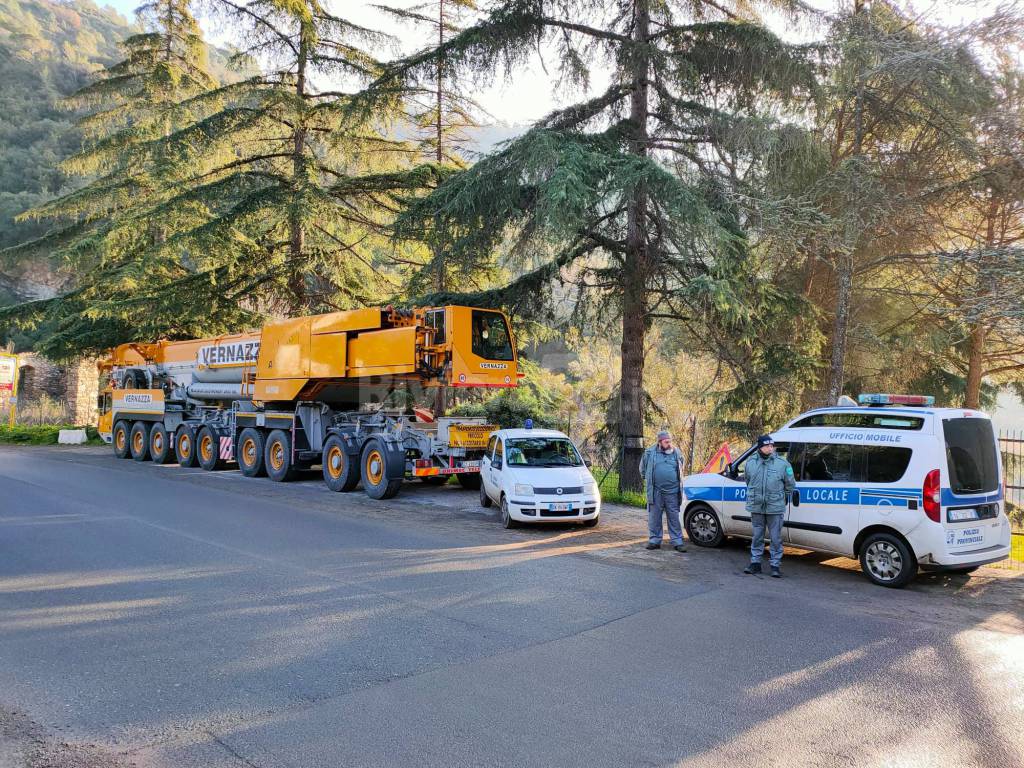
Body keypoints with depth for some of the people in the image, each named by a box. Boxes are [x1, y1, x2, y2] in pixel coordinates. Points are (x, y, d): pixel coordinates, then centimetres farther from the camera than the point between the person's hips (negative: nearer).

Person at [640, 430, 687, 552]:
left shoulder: (677, 453, 7)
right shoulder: (650, 452, 1)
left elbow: (680, 470, 24)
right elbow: (643, 468, 16)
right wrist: (647, 479, 17)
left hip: (672, 492, 1)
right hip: (655, 492, -1)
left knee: (674, 517, 3)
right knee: (654, 517, 4)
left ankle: (677, 541, 7)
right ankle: (654, 540, 14)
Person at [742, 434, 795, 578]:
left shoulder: (782, 463, -6)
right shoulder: (750, 462, 1)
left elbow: (790, 485, 7)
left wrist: (782, 498, 13)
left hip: (775, 508, -2)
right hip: (756, 507, 3)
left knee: (775, 538, 2)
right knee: (757, 537, 12)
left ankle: (775, 565, 11)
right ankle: (755, 563, 21)